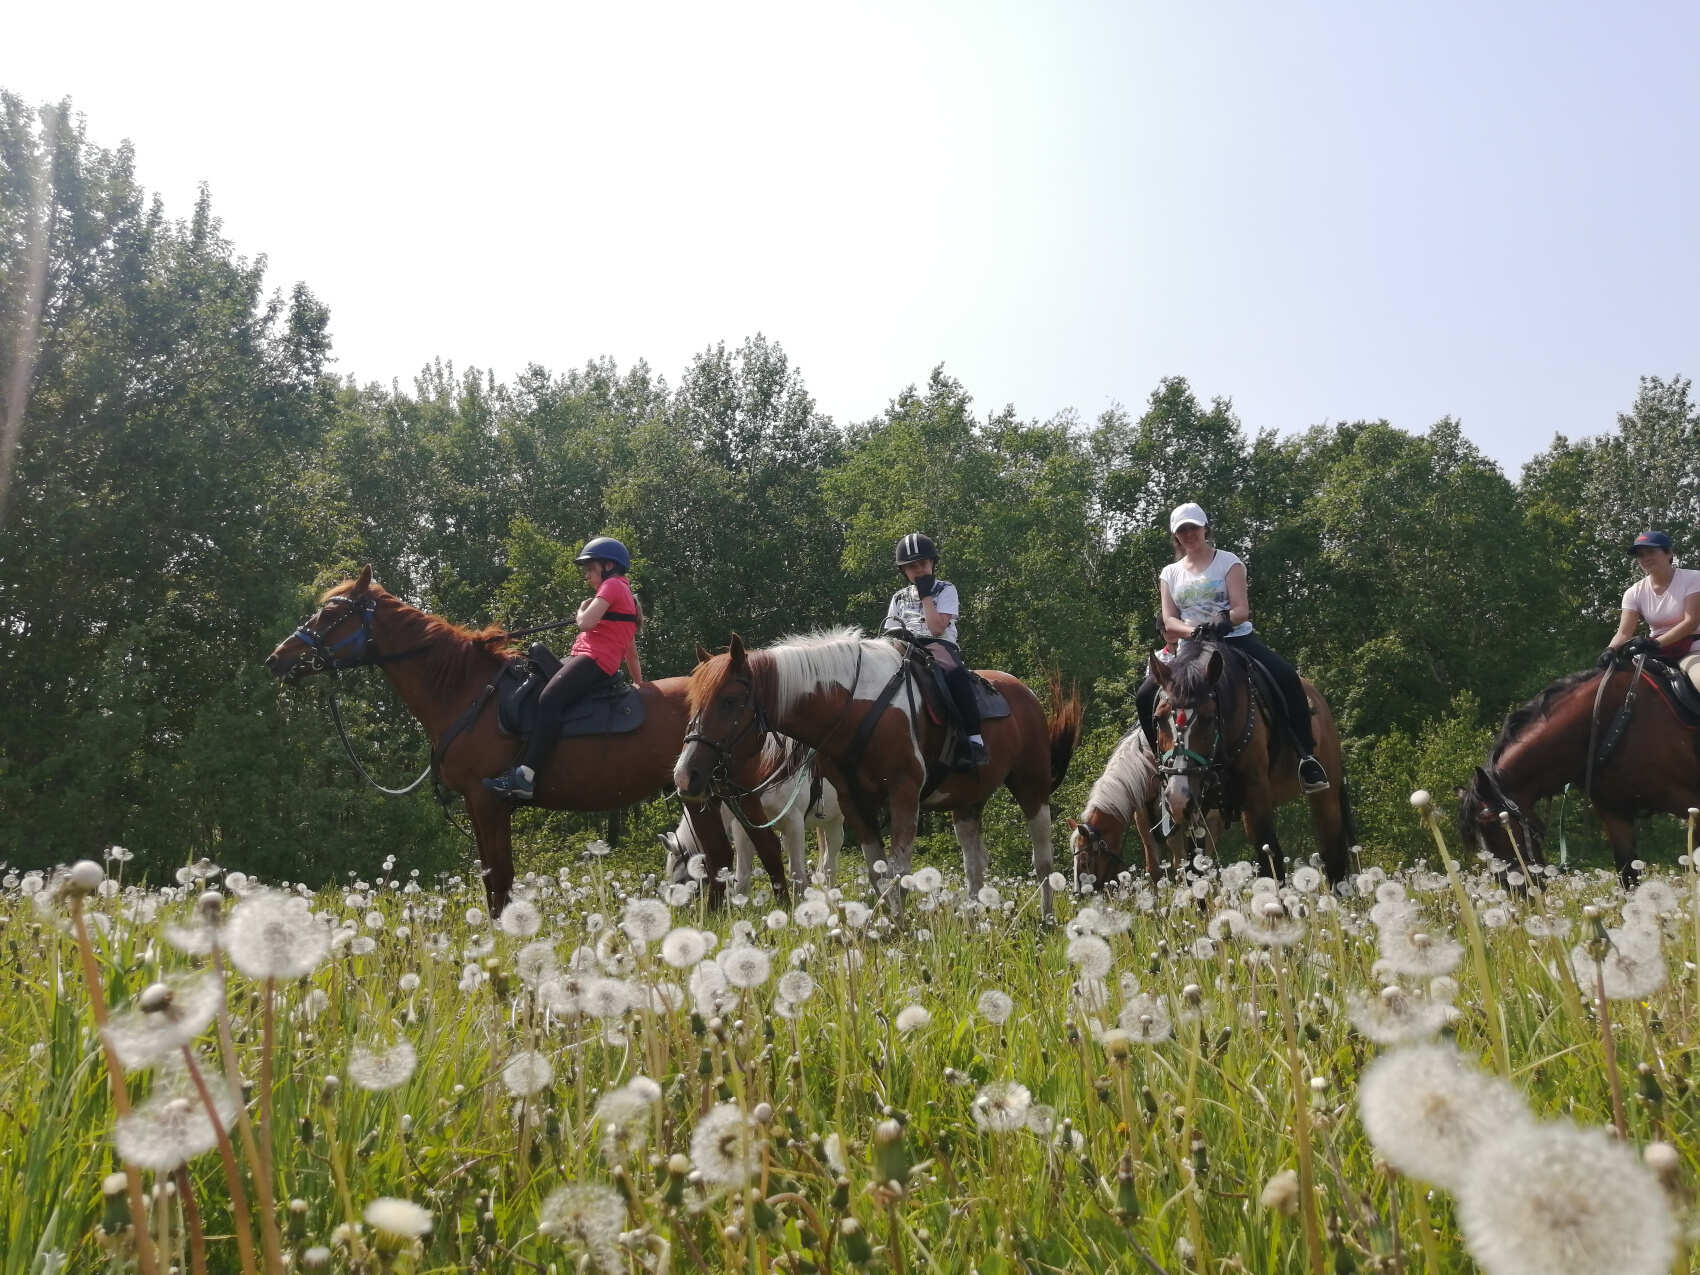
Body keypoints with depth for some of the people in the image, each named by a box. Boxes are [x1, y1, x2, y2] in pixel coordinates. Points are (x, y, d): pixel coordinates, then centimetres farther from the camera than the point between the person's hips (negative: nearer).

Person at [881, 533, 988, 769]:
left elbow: (937, 627, -4)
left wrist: (926, 596, -2)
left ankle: (974, 739, -42)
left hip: (940, 645, -5)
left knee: (954, 672, -40)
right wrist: (894, 633, -5)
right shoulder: (899, 597, 24)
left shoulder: (946, 590, 10)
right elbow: (889, 628, 19)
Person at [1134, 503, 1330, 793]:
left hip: (1235, 637, -2)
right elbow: (1169, 621, 2)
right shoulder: (1170, 574, 13)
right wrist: (1192, 630, -21)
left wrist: (1224, 619, -28)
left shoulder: (1228, 562, 6)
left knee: (1287, 677, -28)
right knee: (1145, 696, -19)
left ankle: (1307, 757, -19)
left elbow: (1242, 609, -5)